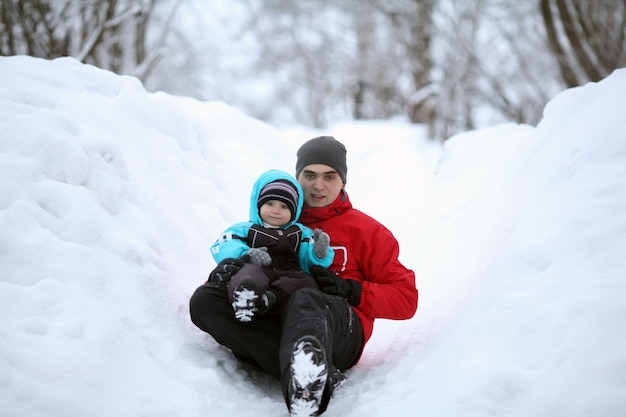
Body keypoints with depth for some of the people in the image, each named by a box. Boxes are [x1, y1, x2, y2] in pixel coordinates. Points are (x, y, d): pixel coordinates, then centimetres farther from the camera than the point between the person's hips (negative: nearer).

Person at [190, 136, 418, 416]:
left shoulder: (366, 230, 14)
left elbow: (406, 298, 10)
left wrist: (351, 291, -8)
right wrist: (226, 272, -6)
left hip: (339, 334, -3)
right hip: (275, 322, 4)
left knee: (304, 300, -39)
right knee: (204, 300, -23)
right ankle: (311, 376, -36)